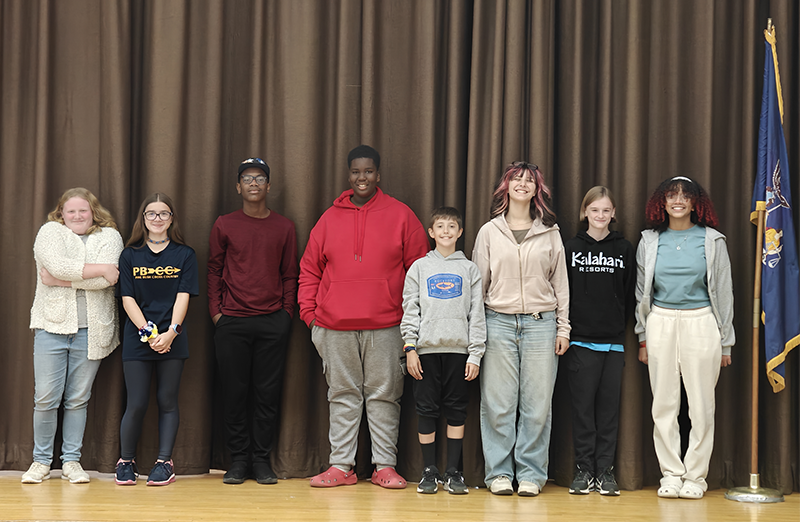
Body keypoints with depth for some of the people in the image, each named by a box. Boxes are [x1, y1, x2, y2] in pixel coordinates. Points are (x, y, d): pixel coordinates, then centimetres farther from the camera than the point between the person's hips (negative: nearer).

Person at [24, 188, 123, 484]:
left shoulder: (109, 237, 8)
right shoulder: (50, 232, 6)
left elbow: (107, 281, -8)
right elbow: (58, 265, -13)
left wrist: (61, 280, -9)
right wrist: (101, 268, -9)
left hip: (91, 329, 1)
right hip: (52, 325, -1)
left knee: (78, 399, 5)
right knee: (45, 399, -1)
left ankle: (71, 461, 16)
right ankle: (41, 461, 14)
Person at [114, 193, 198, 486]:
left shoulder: (185, 255, 6)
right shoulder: (130, 256, 7)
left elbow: (183, 297, -2)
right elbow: (127, 299, 1)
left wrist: (171, 331, -16)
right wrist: (147, 331, -12)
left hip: (172, 340, 0)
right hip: (137, 340, 0)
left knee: (167, 401, 3)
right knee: (137, 404, -1)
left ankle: (164, 462, 11)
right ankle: (125, 462, 14)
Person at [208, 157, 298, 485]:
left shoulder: (284, 227, 9)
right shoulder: (224, 225, 7)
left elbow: (290, 274, 11)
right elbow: (214, 271, 10)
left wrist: (286, 313, 2)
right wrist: (216, 311, 1)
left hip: (273, 322, 0)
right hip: (232, 322, 0)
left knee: (268, 392, 1)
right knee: (235, 391, 2)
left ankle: (262, 460, 10)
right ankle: (238, 460, 11)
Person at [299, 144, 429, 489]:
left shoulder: (400, 216, 5)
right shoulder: (330, 218, 10)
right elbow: (309, 270, 13)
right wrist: (309, 312, 3)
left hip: (385, 325, -2)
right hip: (335, 327, 2)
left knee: (384, 396, 3)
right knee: (342, 396, 7)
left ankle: (385, 466, 10)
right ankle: (341, 466, 13)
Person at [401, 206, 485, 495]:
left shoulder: (469, 269, 9)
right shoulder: (419, 268, 9)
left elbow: (477, 314, 6)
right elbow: (410, 309, 6)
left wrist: (476, 353, -2)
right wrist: (410, 347, -4)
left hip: (459, 349, 0)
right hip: (427, 349, 0)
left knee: (457, 410, 2)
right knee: (426, 409, 2)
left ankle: (454, 471, 10)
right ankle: (429, 471, 9)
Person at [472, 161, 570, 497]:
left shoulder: (550, 233, 10)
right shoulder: (489, 232, 8)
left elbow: (560, 283, 11)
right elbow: (478, 283, 8)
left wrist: (563, 327, 5)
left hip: (540, 323, 0)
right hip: (498, 322, 0)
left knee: (537, 403, 1)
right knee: (498, 403, 0)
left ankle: (531, 473, 9)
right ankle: (499, 472, 10)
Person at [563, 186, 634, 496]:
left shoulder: (624, 249, 7)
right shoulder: (571, 248, 5)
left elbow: (630, 294, 9)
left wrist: (623, 326, 2)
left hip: (614, 341, 1)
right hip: (580, 341, -1)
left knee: (609, 405, 3)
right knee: (583, 404, 1)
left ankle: (605, 470, 10)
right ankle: (584, 469, 9)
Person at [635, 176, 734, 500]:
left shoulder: (712, 241, 3)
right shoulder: (650, 241, 7)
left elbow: (724, 292, 6)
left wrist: (725, 342, 5)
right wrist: (643, 339, 9)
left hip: (700, 323, -1)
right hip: (661, 323, 2)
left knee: (701, 404, 1)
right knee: (664, 403, 4)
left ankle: (695, 475, 11)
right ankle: (670, 473, 13)